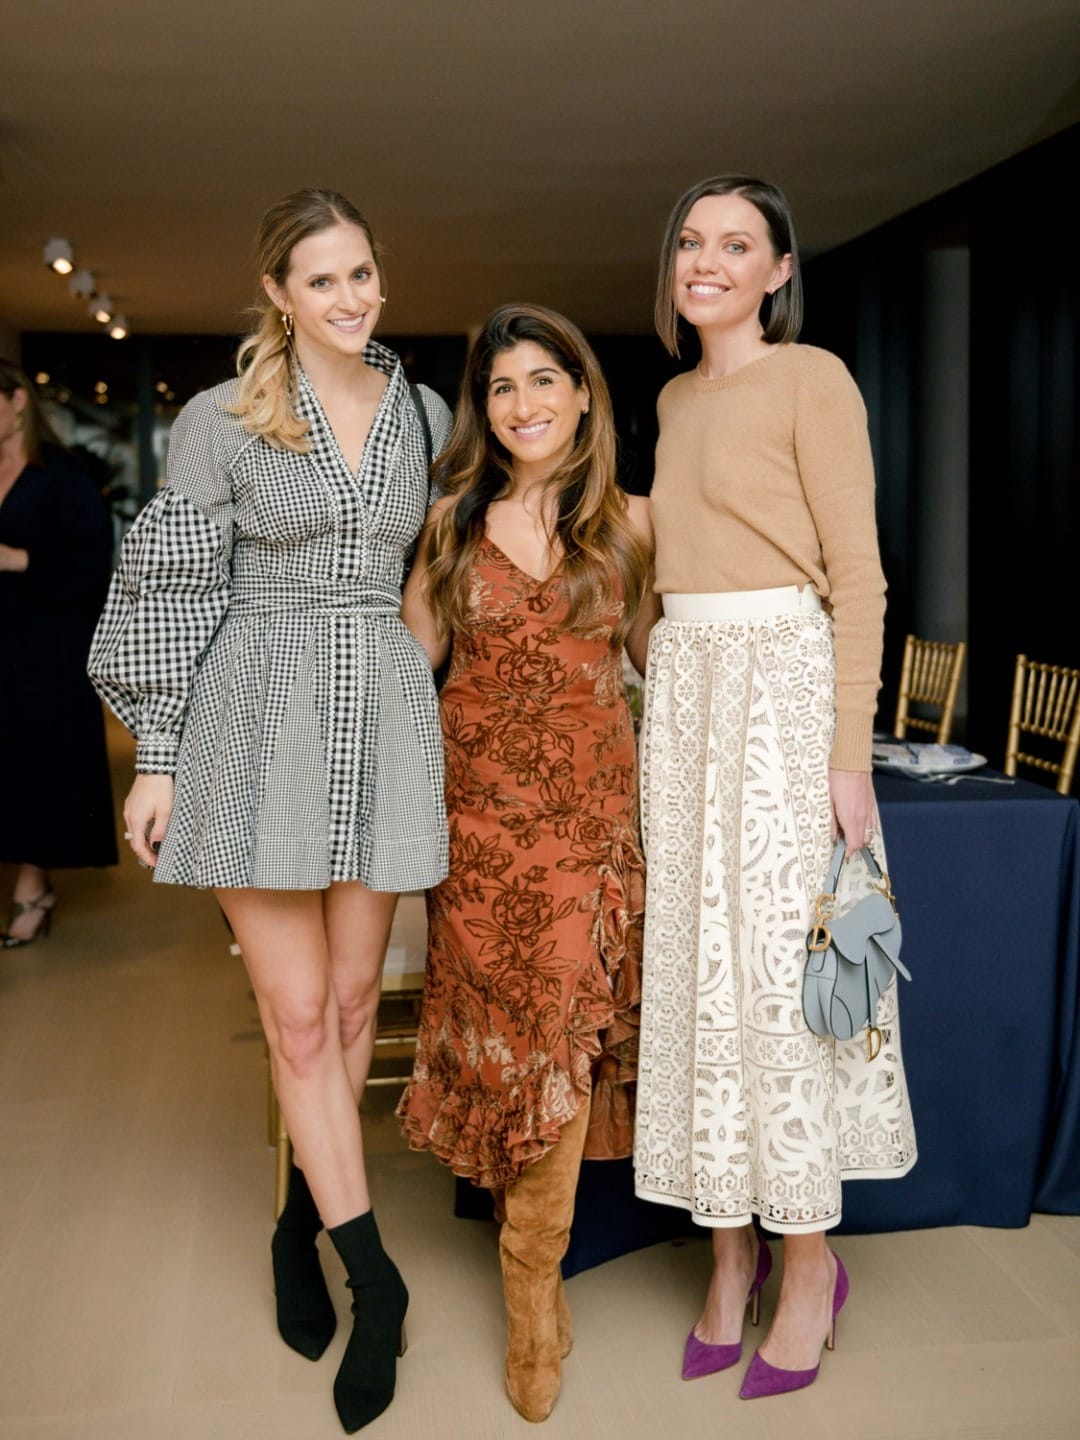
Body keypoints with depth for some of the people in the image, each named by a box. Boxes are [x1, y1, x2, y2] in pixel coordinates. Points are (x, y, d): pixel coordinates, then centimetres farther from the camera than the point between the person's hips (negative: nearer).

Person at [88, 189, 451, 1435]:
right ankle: (373, 1277, 11)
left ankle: (303, 1223, 31)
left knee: (351, 1001, 9)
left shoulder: (426, 415, 10)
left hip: (383, 723, 3)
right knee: (297, 1014, -2)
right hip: (259, 725, -3)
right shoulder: (221, 420, 0)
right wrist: (155, 758, -2)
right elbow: (173, 589, 0)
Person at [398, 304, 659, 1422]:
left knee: (561, 1023, -2)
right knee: (495, 1016, 3)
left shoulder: (628, 521, 5)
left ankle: (531, 1285, 14)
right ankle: (533, 1237, 23)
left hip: (587, 798, -1)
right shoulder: (456, 520, 7)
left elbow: (659, 652, 14)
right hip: (475, 796, 1)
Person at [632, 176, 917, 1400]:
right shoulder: (676, 396, 18)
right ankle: (730, 1251, 19)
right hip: (682, 685, 7)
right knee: (695, 965, 6)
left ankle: (811, 1261, 14)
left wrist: (850, 750, -15)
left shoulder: (811, 379, -3)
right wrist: (666, 693, 16)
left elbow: (856, 573, -8)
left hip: (781, 681, -6)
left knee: (781, 967, -3)